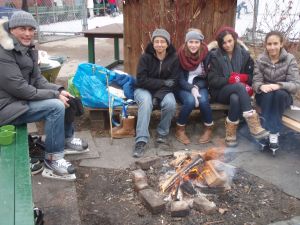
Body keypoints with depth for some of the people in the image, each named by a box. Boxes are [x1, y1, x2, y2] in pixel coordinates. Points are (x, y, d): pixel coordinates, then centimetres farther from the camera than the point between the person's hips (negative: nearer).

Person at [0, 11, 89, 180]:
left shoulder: (28, 49, 6)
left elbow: (37, 79, 6)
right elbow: (19, 89, -26)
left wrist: (59, 90, -11)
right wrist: (54, 95, -22)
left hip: (22, 97, 9)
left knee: (65, 99, 6)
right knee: (56, 106, -24)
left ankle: (67, 139, 20)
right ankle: (53, 157, -12)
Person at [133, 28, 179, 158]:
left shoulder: (173, 58, -5)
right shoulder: (145, 57, -10)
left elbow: (173, 82, -8)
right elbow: (141, 80, -16)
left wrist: (158, 96, -22)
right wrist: (163, 82, -20)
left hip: (164, 91, 2)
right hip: (144, 90, -1)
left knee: (170, 103, -31)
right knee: (146, 102, -35)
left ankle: (162, 133, -7)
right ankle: (141, 140, -33)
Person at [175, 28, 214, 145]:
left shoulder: (205, 55, -6)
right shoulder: (180, 55, -11)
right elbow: (180, 79, -12)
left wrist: (196, 87, -20)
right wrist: (192, 89, -27)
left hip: (200, 86, 2)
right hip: (184, 87, -1)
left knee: (203, 100, -30)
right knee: (190, 100, -32)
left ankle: (209, 129, -4)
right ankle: (180, 130, -10)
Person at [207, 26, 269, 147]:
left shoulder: (244, 54, 7)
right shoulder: (215, 56, 0)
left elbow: (251, 76, 6)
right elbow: (212, 81, -7)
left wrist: (241, 77, -15)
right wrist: (230, 79, -19)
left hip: (238, 92, 2)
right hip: (220, 92, -2)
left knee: (235, 98, -38)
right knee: (239, 86, -36)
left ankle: (230, 133, -27)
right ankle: (254, 127, -43)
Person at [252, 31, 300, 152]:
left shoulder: (290, 59, -8)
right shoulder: (260, 60, -3)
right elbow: (256, 82, -7)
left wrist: (279, 85, -34)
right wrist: (261, 86, -32)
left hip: (283, 96, -1)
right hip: (264, 96, 1)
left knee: (279, 93, -35)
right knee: (268, 94, -33)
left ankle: (273, 132, -34)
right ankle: (268, 132, -37)